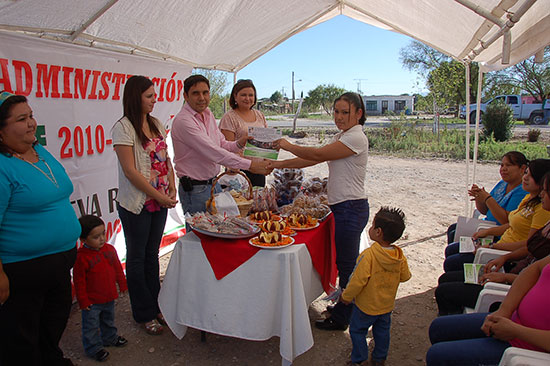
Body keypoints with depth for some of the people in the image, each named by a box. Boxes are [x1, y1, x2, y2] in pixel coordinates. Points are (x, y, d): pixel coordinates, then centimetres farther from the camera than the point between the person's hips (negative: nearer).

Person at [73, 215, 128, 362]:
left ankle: (110, 338, 48)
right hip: (92, 301, -6)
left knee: (108, 320, 26)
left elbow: (117, 268, 8)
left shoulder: (110, 249, -6)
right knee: (91, 326, 10)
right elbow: (79, 281, -17)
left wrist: (122, 284, 13)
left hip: (109, 297, 6)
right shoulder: (81, 257, -24)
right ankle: (94, 348, 29)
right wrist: (83, 300, -13)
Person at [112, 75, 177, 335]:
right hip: (136, 203, -6)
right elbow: (130, 171, -17)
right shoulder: (123, 127, -12)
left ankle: (156, 306, 32)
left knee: (152, 254, 17)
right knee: (137, 257, 8)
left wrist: (171, 188, 0)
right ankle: (144, 314, 22)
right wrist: (158, 196, -15)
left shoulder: (156, 123, 9)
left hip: (160, 201, 7)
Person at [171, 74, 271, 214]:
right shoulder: (183, 121, -21)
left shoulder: (208, 114, 7)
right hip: (195, 190, -8)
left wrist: (239, 143, -8)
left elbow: (221, 144, 14)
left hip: (214, 183, 8)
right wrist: (249, 165, -28)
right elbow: (214, 152, -27)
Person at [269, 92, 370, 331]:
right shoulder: (341, 137, 15)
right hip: (342, 206, 10)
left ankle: (341, 319, 15)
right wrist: (280, 164, 7)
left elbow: (317, 154, -18)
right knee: (347, 262, 19)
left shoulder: (356, 138, -15)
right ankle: (344, 309, 34)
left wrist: (288, 146, -6)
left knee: (346, 264, 2)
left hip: (351, 208, -10)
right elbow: (313, 159, 13)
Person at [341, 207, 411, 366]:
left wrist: (346, 296, -12)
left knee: (357, 330, 16)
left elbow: (358, 280, -27)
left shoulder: (368, 255, -30)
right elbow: (405, 276, 1)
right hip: (387, 305, 6)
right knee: (382, 331, 25)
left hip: (366, 305, -5)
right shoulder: (400, 256, -13)